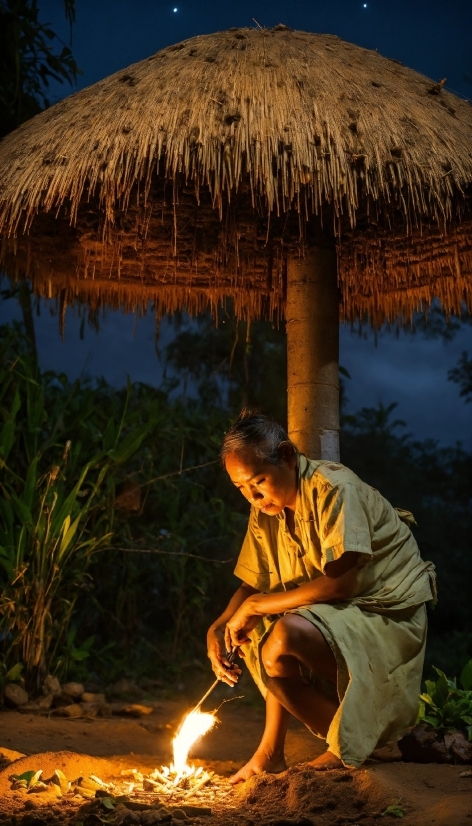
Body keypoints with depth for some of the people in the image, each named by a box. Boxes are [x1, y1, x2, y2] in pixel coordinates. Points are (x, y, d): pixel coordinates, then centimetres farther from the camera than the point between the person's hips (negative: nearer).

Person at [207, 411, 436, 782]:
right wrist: (219, 628, -10)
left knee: (284, 637, -28)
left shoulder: (333, 488, -20)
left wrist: (258, 605, -20)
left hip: (389, 614, -9)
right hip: (334, 612, 9)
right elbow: (252, 585, 10)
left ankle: (348, 744, -7)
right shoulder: (265, 510, 5)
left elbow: (341, 582, -28)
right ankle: (271, 752, 5)